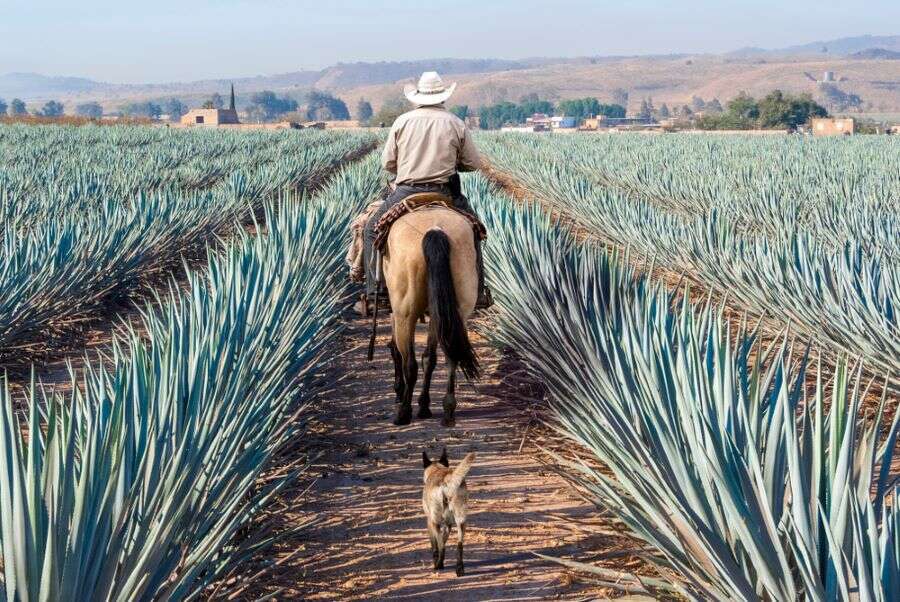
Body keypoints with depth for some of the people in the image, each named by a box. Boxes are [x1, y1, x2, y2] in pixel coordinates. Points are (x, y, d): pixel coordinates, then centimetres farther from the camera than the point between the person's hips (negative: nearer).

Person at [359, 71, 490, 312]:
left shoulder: (402, 121, 0)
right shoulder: (456, 123, 1)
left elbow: (387, 162, 4)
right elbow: (473, 163, 7)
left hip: (406, 192, -1)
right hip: (446, 193, 1)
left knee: (372, 229, 17)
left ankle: (374, 290, 8)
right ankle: (478, 291, 22)